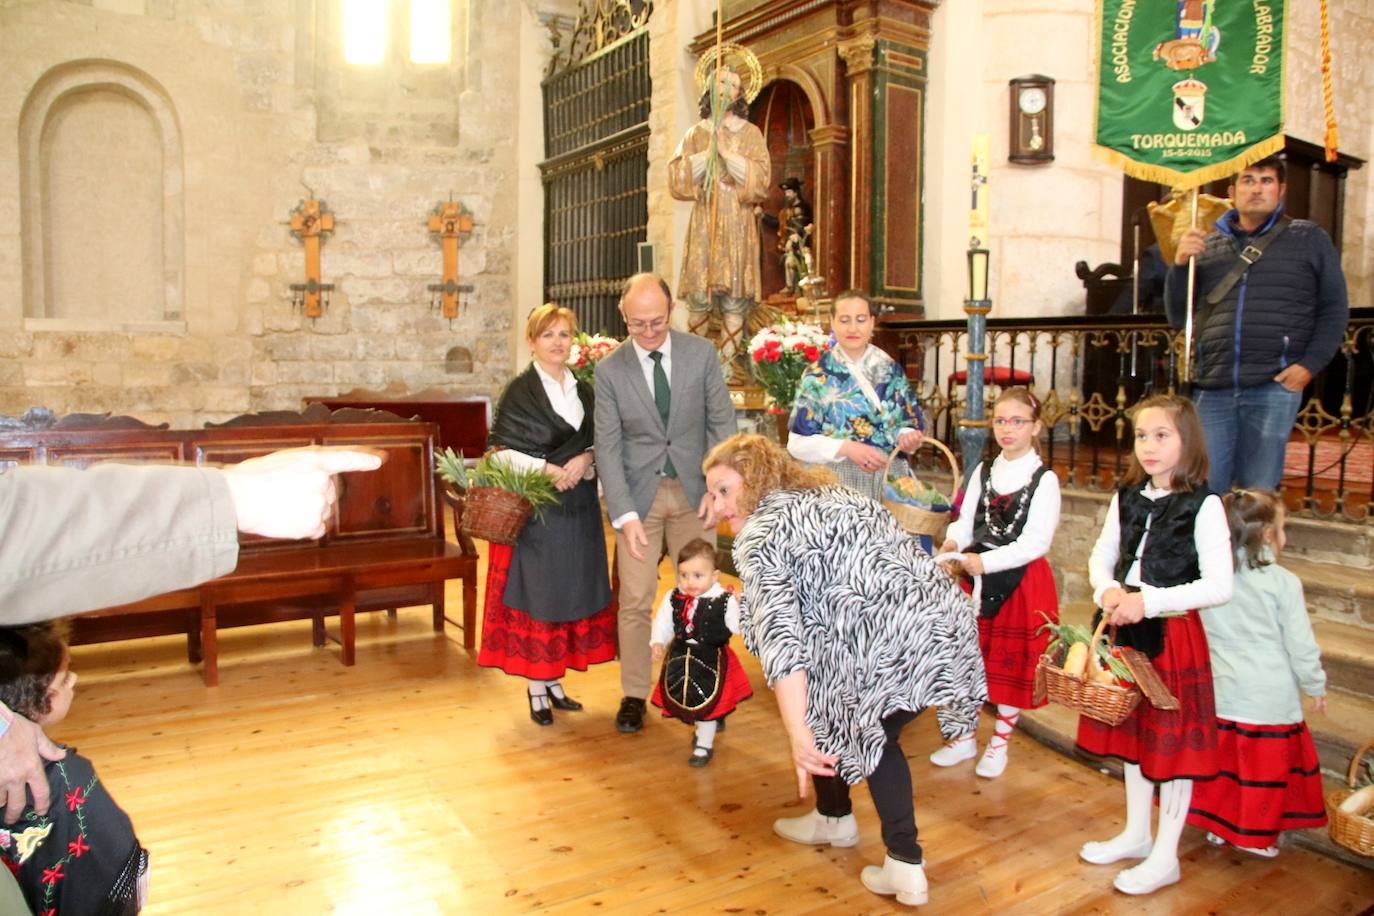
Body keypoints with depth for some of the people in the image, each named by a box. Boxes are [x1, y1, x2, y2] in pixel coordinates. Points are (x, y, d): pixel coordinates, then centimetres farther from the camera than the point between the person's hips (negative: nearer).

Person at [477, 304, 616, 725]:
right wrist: (548, 470, -18)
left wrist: (584, 460, -10)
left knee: (573, 590, 8)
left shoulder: (584, 390, 11)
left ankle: (552, 678, 20)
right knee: (534, 592, -1)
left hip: (578, 508, 5)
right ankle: (535, 687, 10)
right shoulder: (519, 391, -4)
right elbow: (502, 452, -8)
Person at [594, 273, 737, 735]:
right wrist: (625, 514, -16)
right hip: (639, 494, -1)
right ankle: (634, 695, 18)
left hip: (693, 492, 1)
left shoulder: (701, 353, -3)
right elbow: (607, 447, -7)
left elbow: (722, 422, 1)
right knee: (635, 601, 1)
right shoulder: (609, 370, -5)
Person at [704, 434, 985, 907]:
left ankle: (834, 819, 44)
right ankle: (905, 868, 22)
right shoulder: (836, 493, 24)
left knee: (817, 710, 22)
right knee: (874, 730, 26)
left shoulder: (760, 535, -1)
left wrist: (798, 735, -19)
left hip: (891, 645, -8)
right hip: (950, 624, 8)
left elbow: (780, 636, -14)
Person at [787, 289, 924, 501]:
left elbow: (907, 424, 9)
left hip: (887, 481, 3)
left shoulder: (891, 370, 6)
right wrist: (847, 448, -20)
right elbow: (798, 442, -7)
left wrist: (906, 437, -13)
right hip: (835, 484, -3)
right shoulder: (818, 376, -4)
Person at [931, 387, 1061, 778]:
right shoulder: (983, 472, 7)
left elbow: (1037, 542, -16)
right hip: (977, 576, 5)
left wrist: (987, 561, -23)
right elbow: (966, 520, 2)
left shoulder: (1044, 479, -10)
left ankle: (1000, 743, 28)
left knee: (1014, 665, 8)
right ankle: (965, 738, 30)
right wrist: (953, 543, -20)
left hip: (1022, 582, -5)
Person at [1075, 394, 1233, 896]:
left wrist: (1148, 601, -24)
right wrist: (1107, 591, -12)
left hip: (1175, 633, -6)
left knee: (1173, 740, 6)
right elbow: (1101, 555, 9)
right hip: (1128, 630, 6)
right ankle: (1136, 834, 36)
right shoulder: (1127, 498, 3)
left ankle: (1165, 856, 22)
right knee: (1133, 731, 18)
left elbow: (1219, 586, -19)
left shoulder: (1203, 506, -14)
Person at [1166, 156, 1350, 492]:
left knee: (1257, 497, 2)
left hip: (1274, 388, -2)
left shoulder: (1309, 239, 10)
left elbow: (1335, 309, 9)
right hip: (1212, 390, 2)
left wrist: (1310, 365, -5)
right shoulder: (1208, 246, 15)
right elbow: (1178, 317, 13)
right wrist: (1180, 263, -2)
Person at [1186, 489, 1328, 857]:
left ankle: (1217, 824, 26)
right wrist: (1316, 686, 7)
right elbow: (1301, 645, -7)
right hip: (1270, 695, -4)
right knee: (1267, 764, 10)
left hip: (1221, 690, 4)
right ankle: (1256, 835, 21)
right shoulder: (1283, 583, -13)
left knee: (1222, 756, 15)